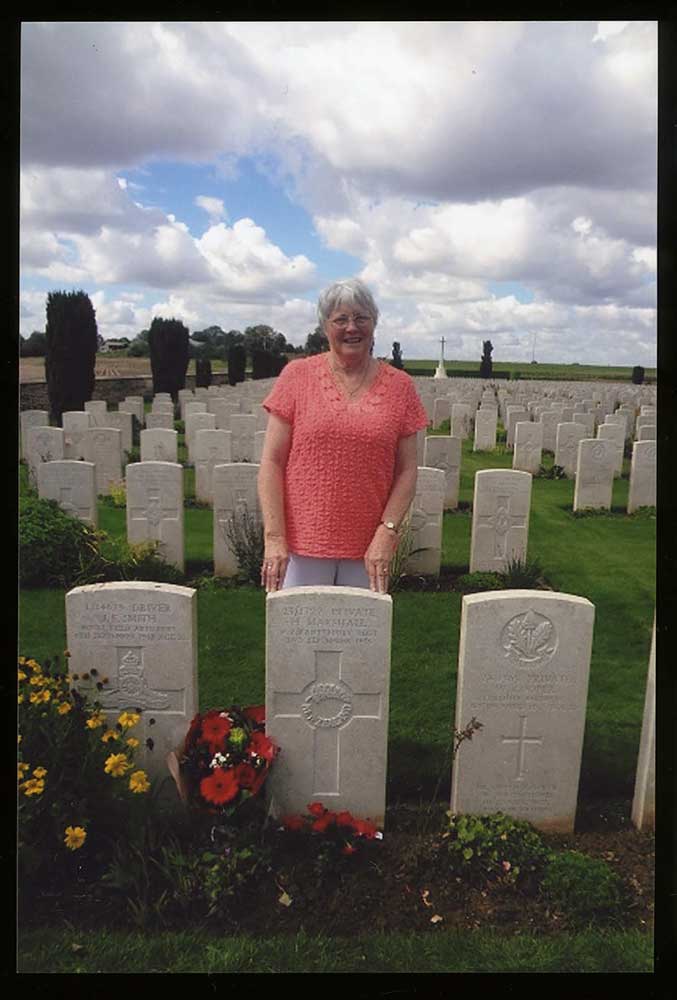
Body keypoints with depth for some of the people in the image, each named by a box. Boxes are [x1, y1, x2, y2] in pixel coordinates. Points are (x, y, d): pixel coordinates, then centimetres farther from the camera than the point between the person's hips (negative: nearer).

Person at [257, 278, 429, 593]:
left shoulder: (399, 386, 5)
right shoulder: (297, 375, 1)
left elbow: (407, 471, 5)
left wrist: (386, 532, -6)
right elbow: (271, 463, -1)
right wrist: (274, 537, -8)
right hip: (302, 545, -1)